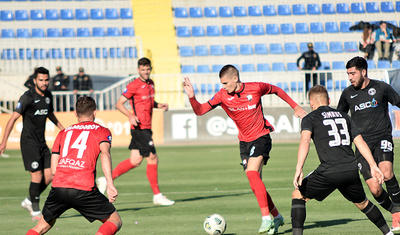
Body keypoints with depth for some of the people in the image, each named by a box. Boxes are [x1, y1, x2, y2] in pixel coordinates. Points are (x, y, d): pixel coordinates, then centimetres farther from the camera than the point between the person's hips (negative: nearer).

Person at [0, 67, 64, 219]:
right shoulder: (27, 97, -14)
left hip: (41, 142, 7)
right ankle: (35, 211, 1)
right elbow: (13, 118, -15)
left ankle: (29, 201, 21)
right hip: (29, 142, -7)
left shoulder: (48, 95, 8)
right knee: (37, 176, -11)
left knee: (49, 176, 2)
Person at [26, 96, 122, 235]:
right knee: (115, 221, 9)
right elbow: (104, 153, -8)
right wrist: (110, 184, -17)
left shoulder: (64, 132, 25)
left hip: (58, 187, 4)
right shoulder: (101, 131, 14)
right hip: (84, 190, -4)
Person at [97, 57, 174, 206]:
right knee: (153, 159, -7)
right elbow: (119, 103, -9)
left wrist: (159, 105, 8)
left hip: (146, 128, 9)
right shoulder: (134, 86, -11)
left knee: (135, 161, 10)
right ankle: (157, 196, 0)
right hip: (140, 128, -9)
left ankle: (106, 180, 20)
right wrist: (130, 116, -24)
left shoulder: (150, 83, 13)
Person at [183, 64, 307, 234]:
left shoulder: (256, 88, -12)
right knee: (255, 184, 3)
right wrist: (192, 97, -30)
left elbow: (277, 90, 7)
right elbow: (200, 111, -11)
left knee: (252, 173, -25)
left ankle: (266, 218, -27)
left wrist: (295, 107, 14)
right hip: (244, 141, 5)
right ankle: (276, 217, 21)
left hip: (261, 137, -5)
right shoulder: (222, 96, -6)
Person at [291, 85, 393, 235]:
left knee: (298, 195, 11)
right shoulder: (343, 116, 22)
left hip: (329, 171, -5)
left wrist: (298, 170, -21)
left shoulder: (310, 118, 7)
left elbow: (305, 141, -12)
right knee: (362, 202, 28)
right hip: (351, 170, 5)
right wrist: (373, 166, 14)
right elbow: (360, 141, 16)